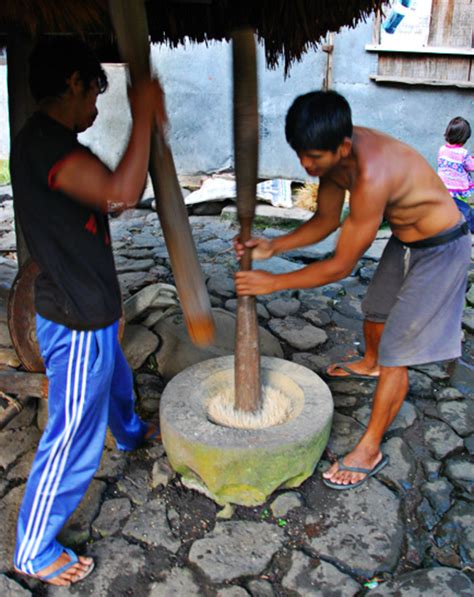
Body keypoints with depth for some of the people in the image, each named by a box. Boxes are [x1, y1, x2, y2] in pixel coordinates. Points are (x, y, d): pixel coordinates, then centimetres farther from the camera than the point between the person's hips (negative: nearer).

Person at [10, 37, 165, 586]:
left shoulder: (49, 140, 8)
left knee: (114, 381, 36)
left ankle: (130, 434, 67)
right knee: (73, 439, 3)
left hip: (89, 312, 11)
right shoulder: (43, 143, -25)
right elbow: (121, 193, -40)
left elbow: (111, 195, 18)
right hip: (75, 324, -10)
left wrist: (145, 128, 13)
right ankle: (33, 553, 22)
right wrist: (142, 116, -28)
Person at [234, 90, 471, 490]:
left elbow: (341, 266, -30)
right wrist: (274, 246, -13)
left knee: (396, 351, -6)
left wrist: (275, 282, -22)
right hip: (404, 242, 9)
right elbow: (326, 220, 1)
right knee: (376, 310, 29)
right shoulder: (333, 156, -13)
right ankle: (369, 364, 61)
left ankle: (370, 451, 9)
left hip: (440, 250, -9)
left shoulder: (371, 175, -39)